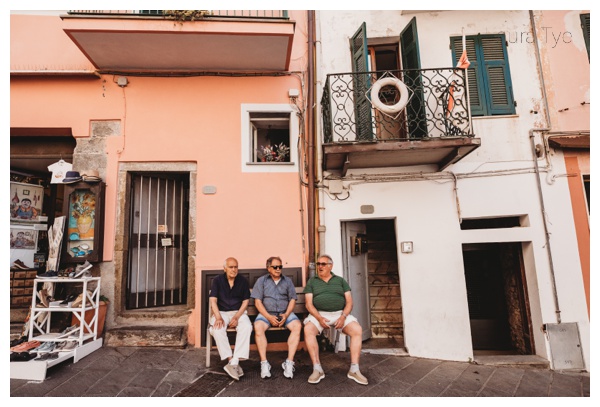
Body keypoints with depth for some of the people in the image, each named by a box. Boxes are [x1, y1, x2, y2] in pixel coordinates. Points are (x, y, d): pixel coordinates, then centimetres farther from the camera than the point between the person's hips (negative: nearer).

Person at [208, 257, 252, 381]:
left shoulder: (243, 281, 2)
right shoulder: (217, 280, 2)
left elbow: (245, 301, 1)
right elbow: (213, 300, -5)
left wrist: (237, 317, -15)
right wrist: (218, 317, -21)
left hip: (239, 312, 0)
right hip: (221, 312, 0)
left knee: (246, 327, -31)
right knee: (217, 329, -32)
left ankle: (234, 362, -28)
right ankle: (231, 360, -25)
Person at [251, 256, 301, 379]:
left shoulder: (287, 281, 13)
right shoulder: (261, 280, 7)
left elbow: (292, 300, 8)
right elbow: (258, 302, 0)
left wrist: (286, 315, -10)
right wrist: (269, 317, -13)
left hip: (285, 313, 1)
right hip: (266, 313, -1)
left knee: (297, 325, -27)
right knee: (258, 327, -32)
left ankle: (289, 362, -24)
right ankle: (264, 363, -24)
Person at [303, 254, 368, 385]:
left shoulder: (340, 281, 13)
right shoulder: (312, 282, 11)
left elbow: (349, 302, 6)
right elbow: (309, 304, 1)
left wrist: (343, 317, -12)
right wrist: (319, 318, -16)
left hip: (340, 314, 1)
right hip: (319, 314, -1)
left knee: (357, 330, -24)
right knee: (308, 330, -31)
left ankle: (354, 370, -16)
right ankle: (317, 369, -22)